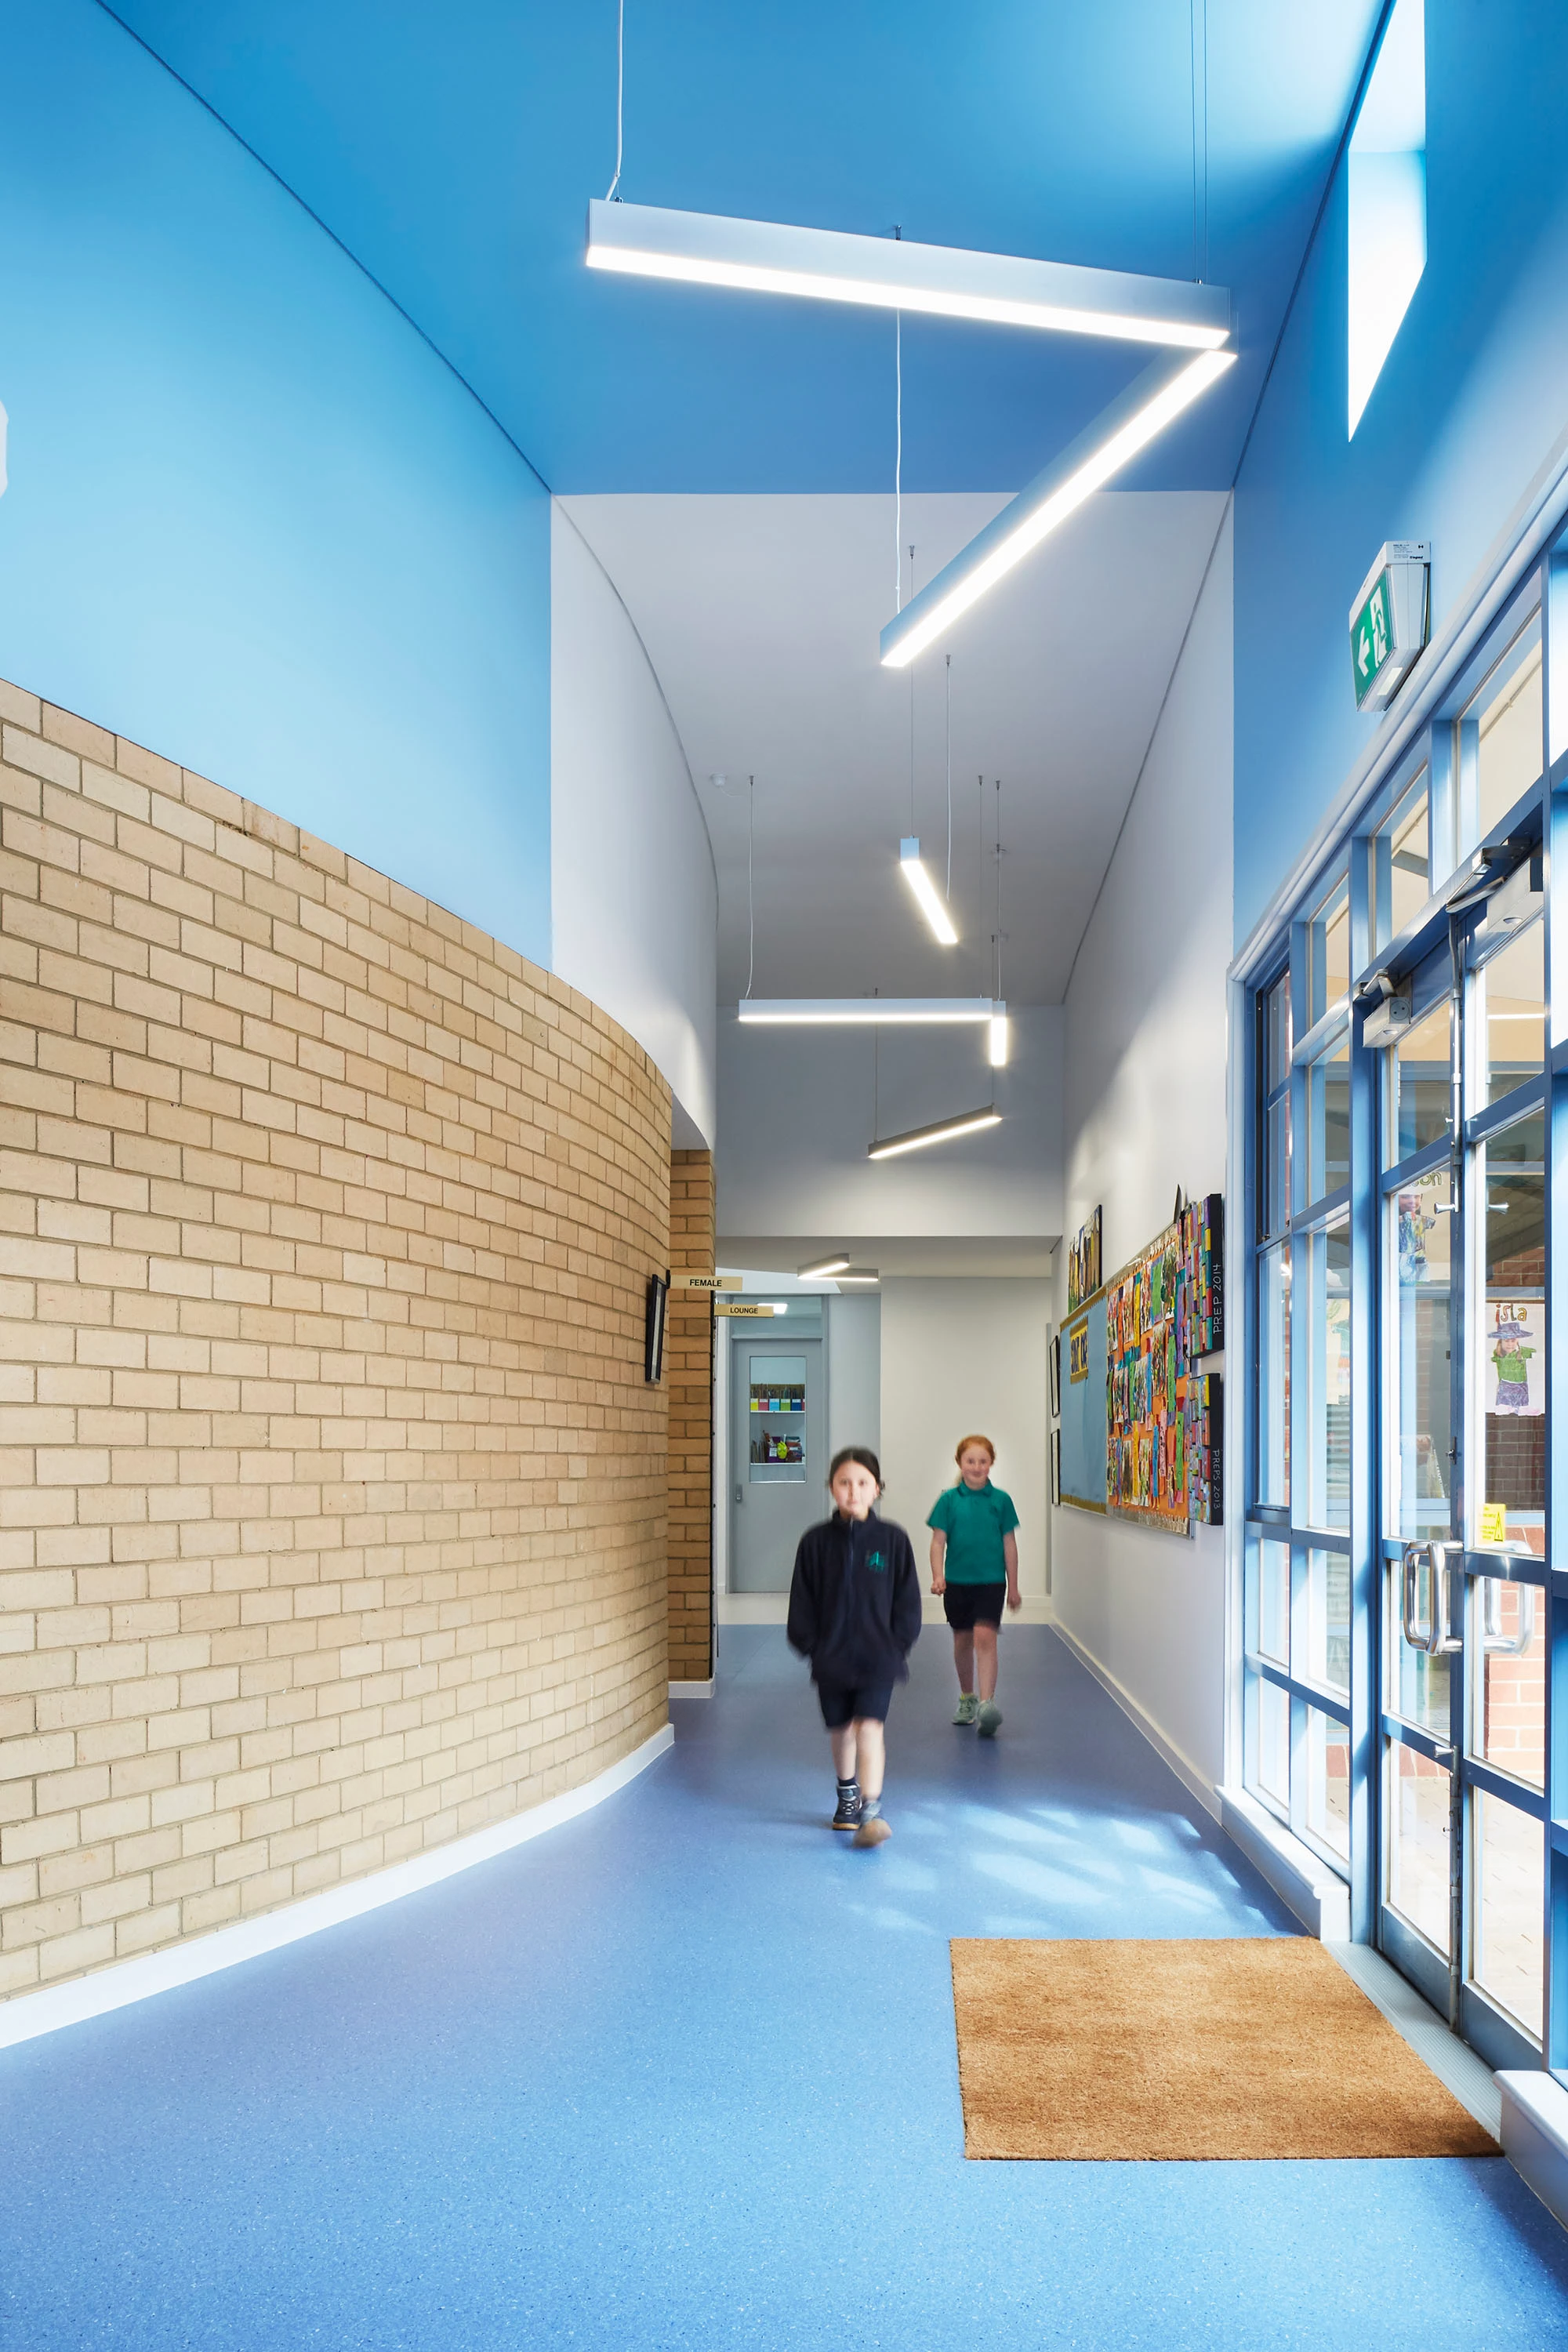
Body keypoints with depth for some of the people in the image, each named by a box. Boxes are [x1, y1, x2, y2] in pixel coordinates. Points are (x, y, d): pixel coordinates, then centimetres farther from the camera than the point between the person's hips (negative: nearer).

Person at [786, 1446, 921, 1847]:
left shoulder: (892, 1539, -4)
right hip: (831, 1657, 2)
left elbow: (907, 1600, 1)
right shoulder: (816, 1542, -2)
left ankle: (870, 1811, -16)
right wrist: (810, 1645, -3)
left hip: (878, 1656, -2)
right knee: (841, 1730, 17)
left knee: (869, 1727, -15)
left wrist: (898, 1645, -5)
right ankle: (847, 1797, 38)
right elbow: (802, 1601, 3)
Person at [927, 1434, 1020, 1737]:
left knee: (985, 1636, -17)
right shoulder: (949, 1499, -1)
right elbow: (938, 1541, -2)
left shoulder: (1001, 1500, -1)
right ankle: (967, 1698, 33)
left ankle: (987, 1704, -22)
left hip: (991, 1580, -2)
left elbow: (1009, 1544, 5)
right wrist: (938, 1576, -15)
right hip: (957, 1580, 2)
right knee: (962, 1640, 14)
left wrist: (1013, 1586, 7)